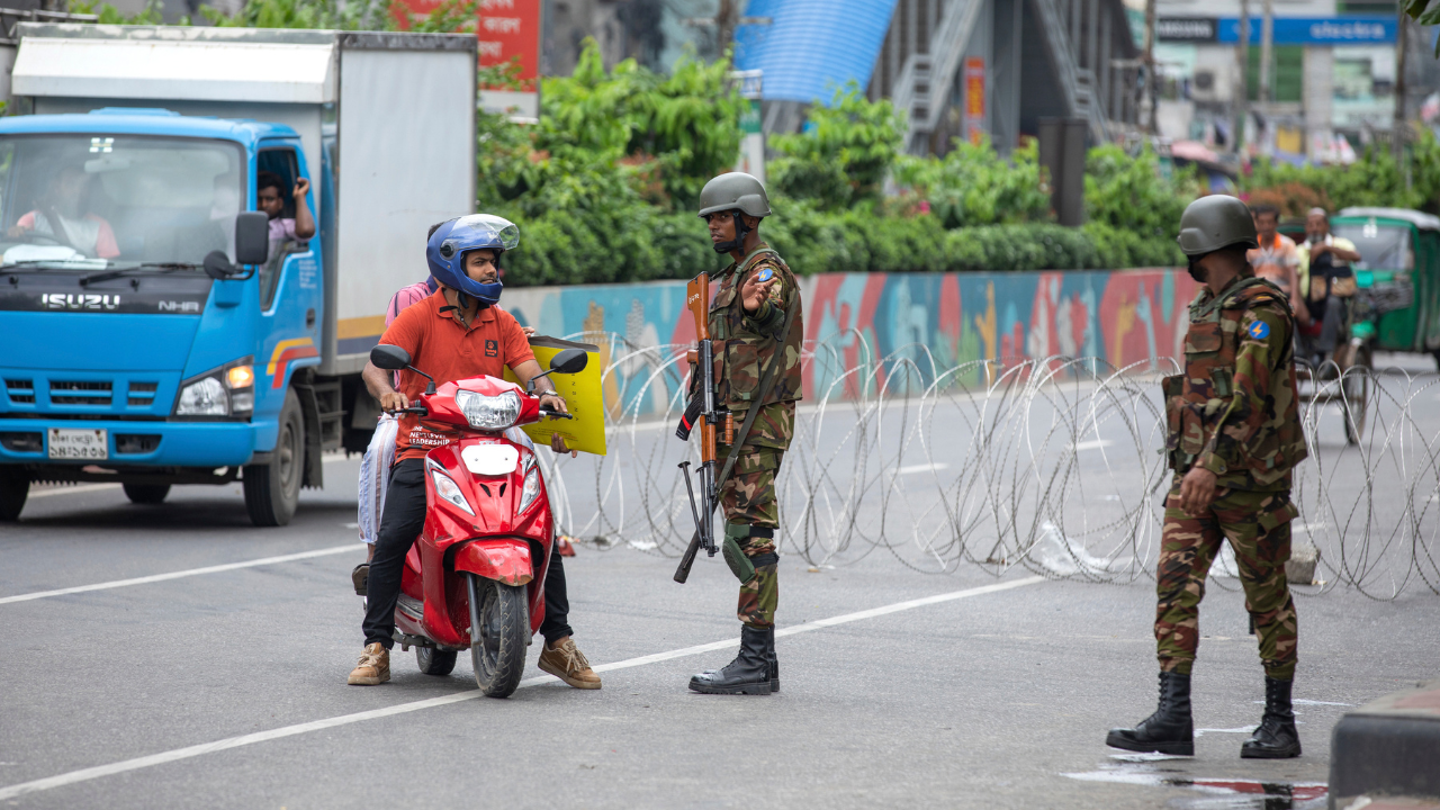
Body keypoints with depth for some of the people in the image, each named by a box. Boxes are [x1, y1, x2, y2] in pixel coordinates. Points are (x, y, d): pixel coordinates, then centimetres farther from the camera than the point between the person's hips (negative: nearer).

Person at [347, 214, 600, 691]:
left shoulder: (502, 324, 14)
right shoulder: (419, 317, 0)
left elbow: (530, 372, 4)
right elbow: (374, 365, -10)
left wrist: (547, 394, -19)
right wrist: (387, 392, -33)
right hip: (424, 449, -4)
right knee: (391, 538, -22)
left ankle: (558, 643, 6)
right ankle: (377, 647, -11)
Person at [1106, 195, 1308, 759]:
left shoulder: (1263, 311, -13)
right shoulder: (1206, 310, 15)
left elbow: (1249, 395, -23)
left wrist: (1212, 465, -29)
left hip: (1250, 480, -8)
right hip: (1197, 476, 8)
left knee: (1268, 599, 3)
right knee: (1175, 586, -5)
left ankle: (1280, 722, 13)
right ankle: (1173, 719, -9)